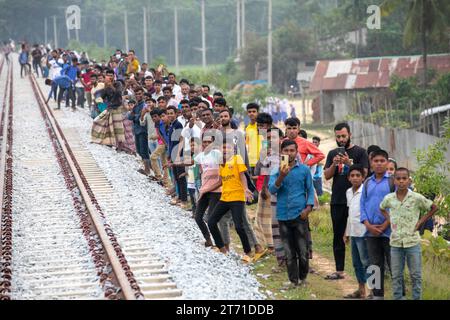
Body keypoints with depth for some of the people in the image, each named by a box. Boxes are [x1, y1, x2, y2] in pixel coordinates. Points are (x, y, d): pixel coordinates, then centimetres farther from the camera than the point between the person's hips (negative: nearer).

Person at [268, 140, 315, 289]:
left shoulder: (304, 169, 1)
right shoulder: (277, 171, 2)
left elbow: (310, 190, 6)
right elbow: (272, 189, -9)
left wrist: (308, 207, -7)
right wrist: (282, 176, -24)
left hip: (300, 215, -1)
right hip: (283, 215, 1)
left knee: (302, 250, 1)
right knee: (289, 251, 7)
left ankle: (303, 278, 17)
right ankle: (293, 280, 15)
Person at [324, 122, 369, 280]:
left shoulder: (359, 152, 1)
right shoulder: (333, 154, 13)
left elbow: (364, 173, -8)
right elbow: (326, 176, 5)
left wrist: (349, 163, -19)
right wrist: (334, 164, -12)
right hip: (337, 201, 4)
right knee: (338, 236, 7)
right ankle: (339, 271, 13)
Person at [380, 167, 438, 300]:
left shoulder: (417, 198, -8)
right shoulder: (389, 198, 0)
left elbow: (434, 208, 3)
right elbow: (382, 208, 22)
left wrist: (421, 221, -2)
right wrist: (389, 220, 7)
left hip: (412, 241, -2)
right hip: (395, 242, 2)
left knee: (416, 275, 5)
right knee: (396, 276, 9)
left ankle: (417, 298, 13)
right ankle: (397, 298, 17)